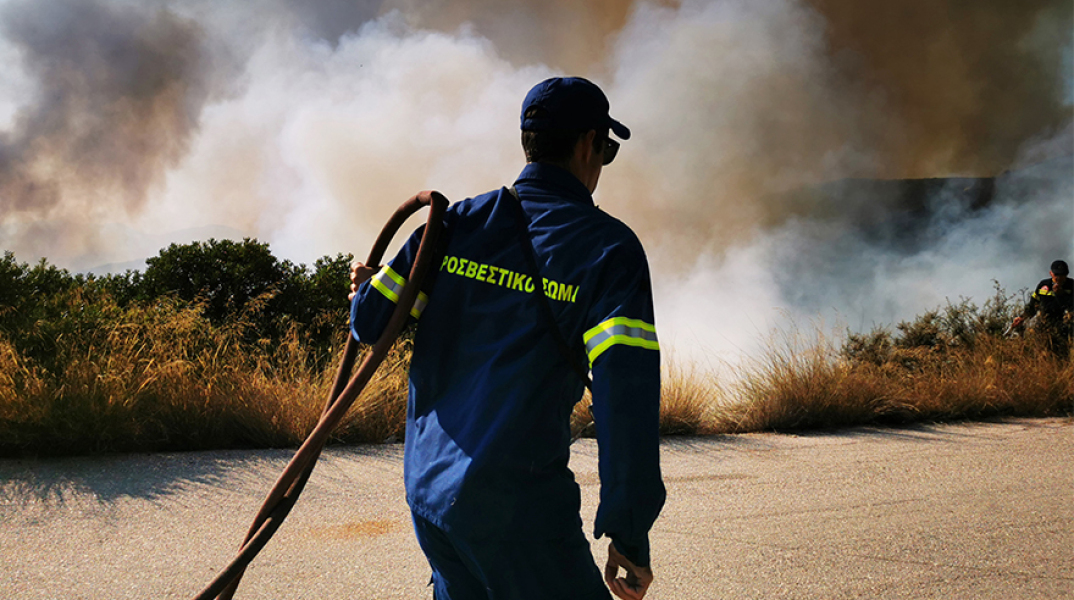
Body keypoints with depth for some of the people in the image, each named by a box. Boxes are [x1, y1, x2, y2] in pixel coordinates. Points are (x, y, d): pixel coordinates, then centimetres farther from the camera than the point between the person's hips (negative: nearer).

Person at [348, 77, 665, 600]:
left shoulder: (457, 222, 7)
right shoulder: (609, 247, -7)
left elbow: (372, 324, 6)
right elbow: (625, 387, -16)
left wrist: (366, 288, 32)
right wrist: (629, 535, -14)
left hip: (426, 488, 6)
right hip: (515, 504, -6)